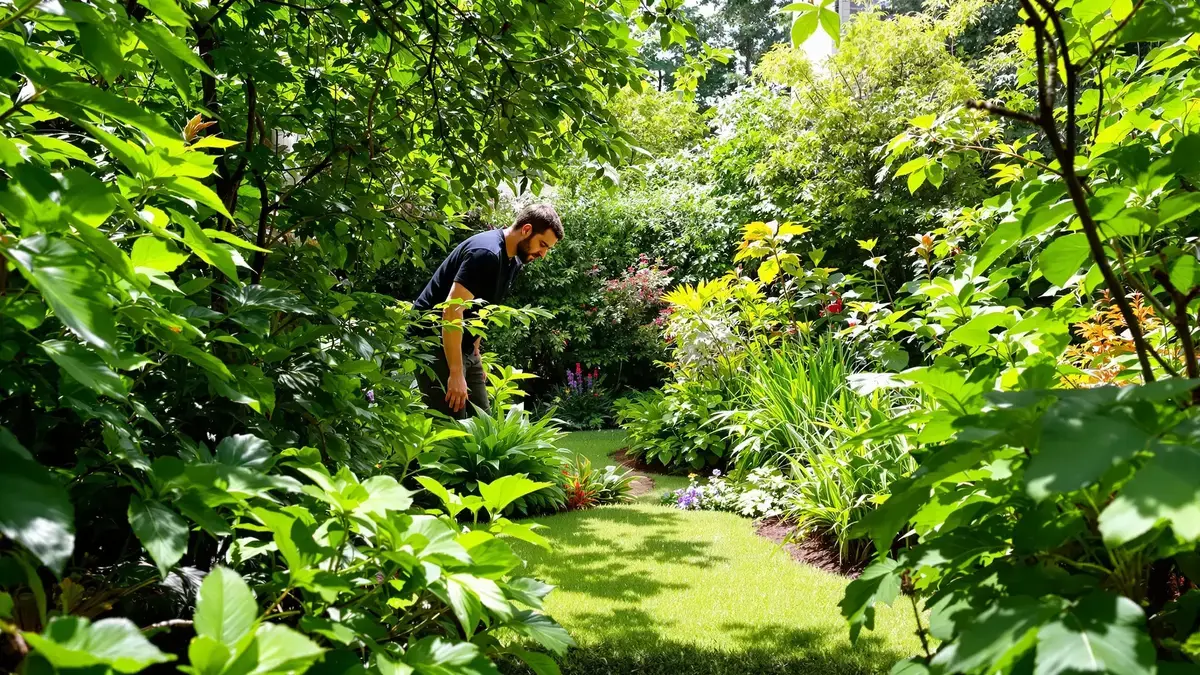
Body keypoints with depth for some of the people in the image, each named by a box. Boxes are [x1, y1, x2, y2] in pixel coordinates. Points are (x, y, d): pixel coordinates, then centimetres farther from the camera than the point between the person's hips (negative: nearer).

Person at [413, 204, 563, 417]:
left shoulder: (513, 262, 8)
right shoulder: (485, 253, -23)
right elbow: (452, 311, -29)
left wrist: (475, 350, 18)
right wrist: (456, 374, -29)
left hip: (464, 348, 10)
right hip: (435, 345, -10)